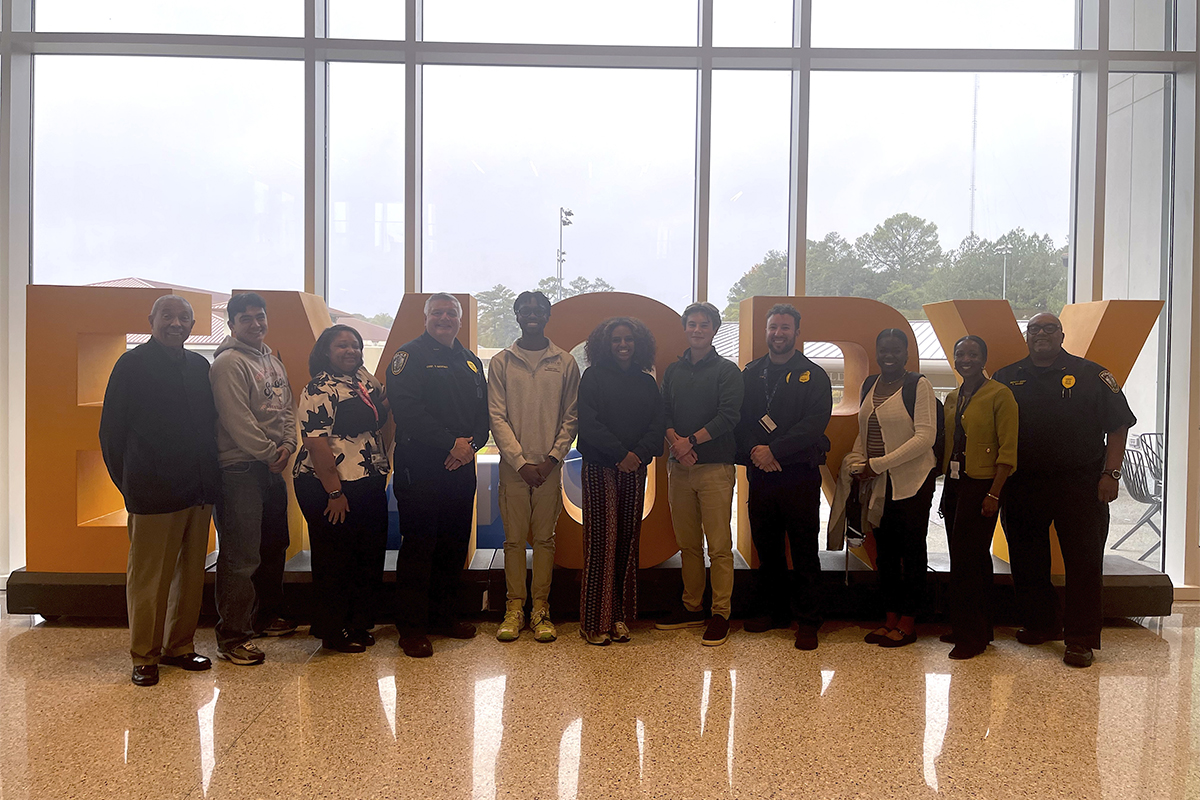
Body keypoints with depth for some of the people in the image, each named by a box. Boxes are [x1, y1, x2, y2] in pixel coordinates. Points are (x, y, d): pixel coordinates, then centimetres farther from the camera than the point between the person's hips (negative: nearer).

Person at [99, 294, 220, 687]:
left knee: (191, 573, 12)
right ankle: (144, 657, 17)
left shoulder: (199, 366, 12)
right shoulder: (132, 364, -2)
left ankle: (179, 646, 25)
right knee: (149, 578, 4)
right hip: (154, 493, -5)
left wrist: (210, 475, 9)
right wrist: (127, 482, -3)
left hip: (198, 491, 5)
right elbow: (112, 429, -2)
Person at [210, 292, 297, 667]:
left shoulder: (273, 362, 16)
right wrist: (270, 453, -12)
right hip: (241, 470, -9)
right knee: (241, 556, -6)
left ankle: (267, 615, 34)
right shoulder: (228, 363, -12)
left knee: (274, 546, 19)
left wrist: (287, 445, -3)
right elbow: (238, 421, -18)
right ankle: (232, 636, 3)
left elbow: (287, 409, 14)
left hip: (273, 468, 9)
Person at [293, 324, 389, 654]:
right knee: (335, 560, 5)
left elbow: (381, 413, 25)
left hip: (369, 484, 8)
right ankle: (333, 633, 20)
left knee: (370, 556, 15)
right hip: (333, 487, -8)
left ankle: (359, 624, 31)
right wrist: (334, 492, -23)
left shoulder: (364, 378, 11)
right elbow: (316, 442, -20)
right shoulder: (320, 389, -13)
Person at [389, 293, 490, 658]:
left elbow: (483, 411, 14)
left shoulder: (471, 361, 18)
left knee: (455, 544, 12)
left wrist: (472, 444, -6)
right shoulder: (410, 356, -2)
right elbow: (406, 409, -15)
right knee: (419, 545, -3)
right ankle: (412, 628, 6)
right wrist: (451, 443, -18)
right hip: (420, 467, -6)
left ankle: (444, 616, 25)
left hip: (462, 466, 7)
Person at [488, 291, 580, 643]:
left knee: (544, 538, 6)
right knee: (514, 538, 5)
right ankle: (514, 608, 15)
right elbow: (497, 417, -2)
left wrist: (552, 458, -8)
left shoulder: (565, 362, 5)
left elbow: (571, 417, 3)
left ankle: (540, 610, 15)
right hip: (513, 465, 0)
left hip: (550, 465, 0)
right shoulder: (501, 362, 4)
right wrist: (521, 461, -10)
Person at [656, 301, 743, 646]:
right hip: (679, 467, 5)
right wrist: (676, 443, -9)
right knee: (687, 543, 11)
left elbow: (727, 417, -9)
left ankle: (720, 614, 4)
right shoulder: (673, 371, 16)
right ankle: (692, 607, 22)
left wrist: (691, 441, -13)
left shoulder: (727, 370, 1)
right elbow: (663, 413, 9)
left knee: (719, 545, -4)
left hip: (715, 467, -5)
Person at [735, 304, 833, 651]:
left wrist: (775, 451, -16)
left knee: (804, 550, 1)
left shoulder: (814, 375, 3)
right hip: (760, 472, 3)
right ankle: (772, 611, 25)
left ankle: (807, 621, 11)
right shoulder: (750, 374, 13)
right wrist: (754, 450, -12)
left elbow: (816, 423, -9)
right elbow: (740, 418, 6)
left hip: (800, 474, -3)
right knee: (766, 547, 11)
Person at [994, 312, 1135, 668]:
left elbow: (1118, 426, 1)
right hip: (1023, 486, 3)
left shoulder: (1092, 375, 2)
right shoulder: (1007, 378, 9)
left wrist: (1111, 473, -7)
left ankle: (1080, 639, 9)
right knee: (1027, 559, 10)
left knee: (1084, 561, 0)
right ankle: (1040, 624, 27)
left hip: (1081, 484, -2)